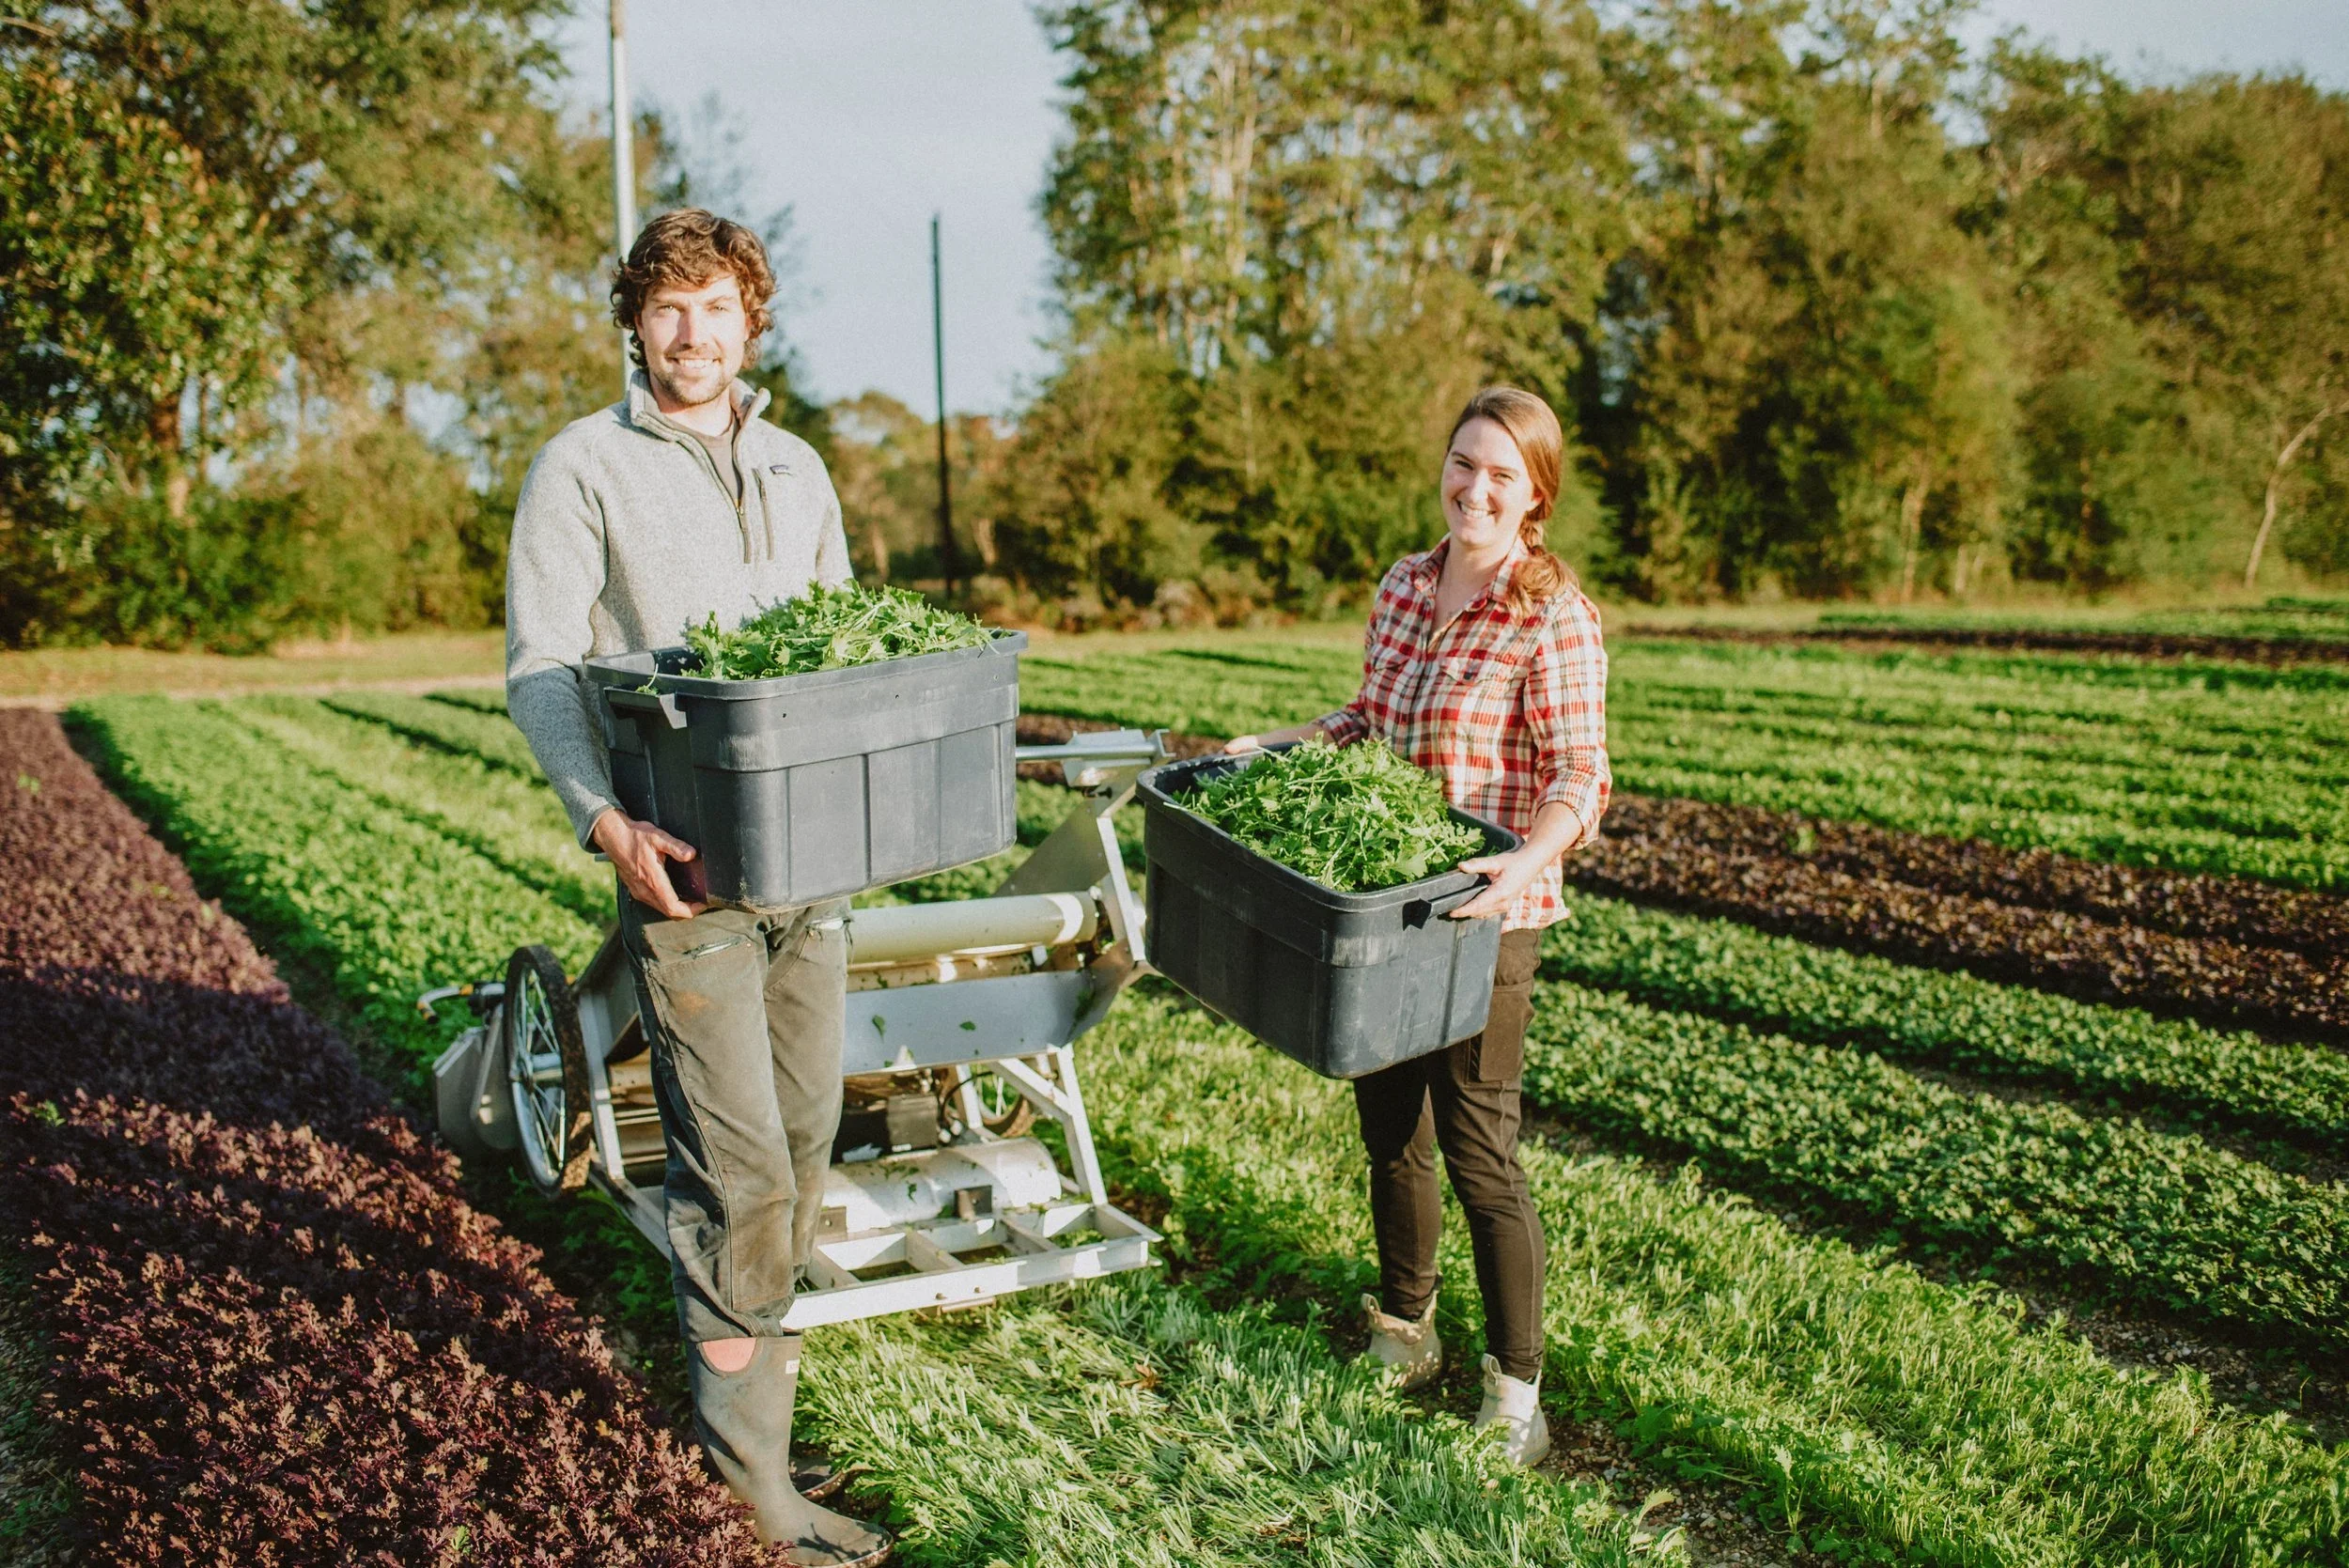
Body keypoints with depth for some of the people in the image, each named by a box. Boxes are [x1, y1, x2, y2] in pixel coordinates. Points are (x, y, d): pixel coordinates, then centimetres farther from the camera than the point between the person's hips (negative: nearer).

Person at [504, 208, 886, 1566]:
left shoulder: (798, 470, 16)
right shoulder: (585, 469, 0)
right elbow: (540, 668, -5)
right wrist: (604, 819, -20)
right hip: (685, 860, -5)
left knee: (807, 1135, 11)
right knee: (738, 1163, -6)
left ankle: (754, 1340, 32)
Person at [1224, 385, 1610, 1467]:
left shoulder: (1554, 618, -12)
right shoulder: (1402, 586, 8)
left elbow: (1581, 777, -17)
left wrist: (1527, 861, -34)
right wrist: (1271, 745, 11)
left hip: (1484, 917, -6)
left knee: (1478, 1149, -1)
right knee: (1389, 1127, 17)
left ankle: (1515, 1394, 14)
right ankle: (1403, 1331, 37)